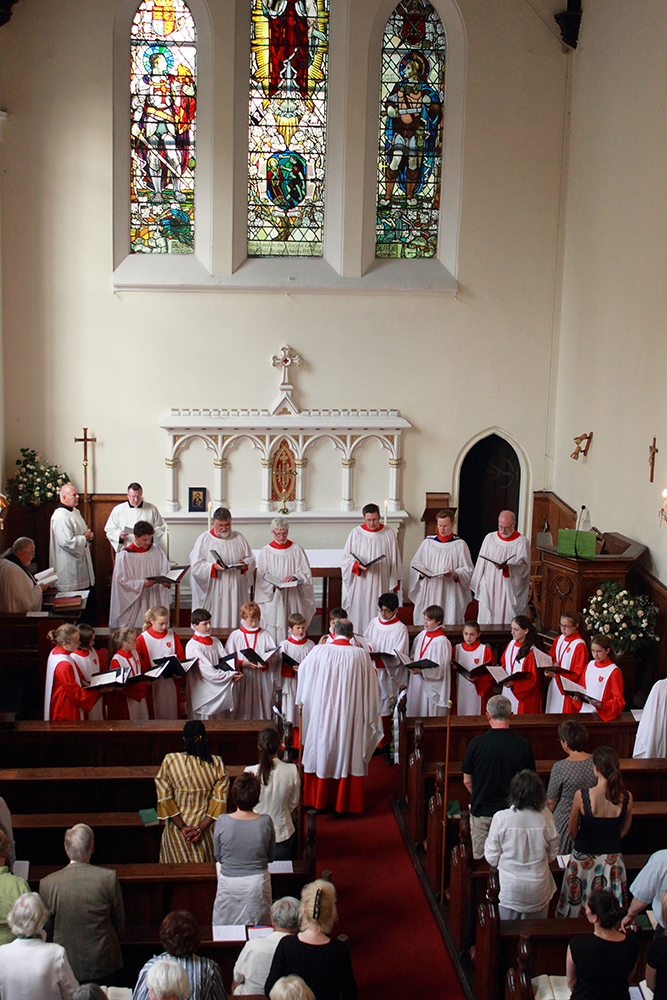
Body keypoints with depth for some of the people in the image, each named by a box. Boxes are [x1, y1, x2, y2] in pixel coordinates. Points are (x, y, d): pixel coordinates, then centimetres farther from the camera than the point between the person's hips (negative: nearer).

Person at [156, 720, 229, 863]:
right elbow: (219, 800, -13)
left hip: (176, 829, 0)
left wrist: (182, 827, -12)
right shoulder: (216, 763, -11)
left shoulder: (169, 761, -12)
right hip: (207, 826, 0)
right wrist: (201, 828, -15)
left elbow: (165, 798, -12)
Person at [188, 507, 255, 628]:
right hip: (212, 593, -3)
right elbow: (196, 566, -6)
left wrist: (245, 564, -9)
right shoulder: (204, 539, 2)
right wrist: (213, 567, -22)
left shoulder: (239, 538, 12)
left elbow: (251, 559, 14)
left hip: (235, 591, 3)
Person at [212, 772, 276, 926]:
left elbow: (218, 856, -2)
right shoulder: (266, 822, -16)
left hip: (228, 884, 0)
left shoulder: (222, 821, -17)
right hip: (257, 883, 1)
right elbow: (271, 857, -2)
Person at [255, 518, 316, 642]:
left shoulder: (297, 550, 4)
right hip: (273, 600, 0)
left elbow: (307, 574, 4)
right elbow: (261, 579, 3)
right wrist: (274, 586, -17)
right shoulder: (266, 552, 4)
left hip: (293, 600, 0)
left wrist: (295, 577, -16)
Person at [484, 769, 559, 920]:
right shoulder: (546, 817, -11)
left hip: (510, 889, -2)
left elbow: (492, 858, -7)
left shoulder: (500, 818, -17)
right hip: (538, 890, 2)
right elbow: (552, 855, 3)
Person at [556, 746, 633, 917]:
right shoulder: (626, 798, -13)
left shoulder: (581, 796, -21)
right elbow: (624, 830, 5)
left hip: (584, 858, -2)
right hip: (613, 858, 3)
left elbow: (572, 831, -6)